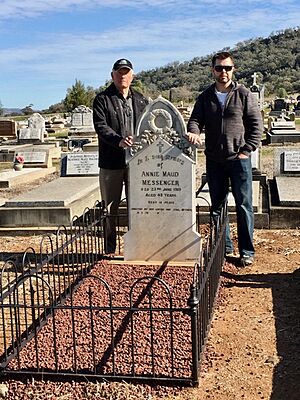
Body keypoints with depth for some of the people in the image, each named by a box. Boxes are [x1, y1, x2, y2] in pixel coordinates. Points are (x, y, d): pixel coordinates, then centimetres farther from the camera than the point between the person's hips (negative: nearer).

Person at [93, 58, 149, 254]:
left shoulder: (141, 100, 14)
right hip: (111, 162, -3)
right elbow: (101, 126, -11)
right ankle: (110, 251, 14)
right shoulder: (102, 99, 1)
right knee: (110, 209, 4)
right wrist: (119, 141, -28)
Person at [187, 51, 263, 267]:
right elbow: (196, 119, 4)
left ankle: (247, 251, 9)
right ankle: (224, 247, 22)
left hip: (239, 160, -3)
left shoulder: (244, 95, 0)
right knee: (217, 206, 10)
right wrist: (194, 132, -19)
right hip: (214, 160, 4)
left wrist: (247, 150, -9)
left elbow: (257, 124, -1)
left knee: (244, 205, 0)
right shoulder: (205, 97, 9)